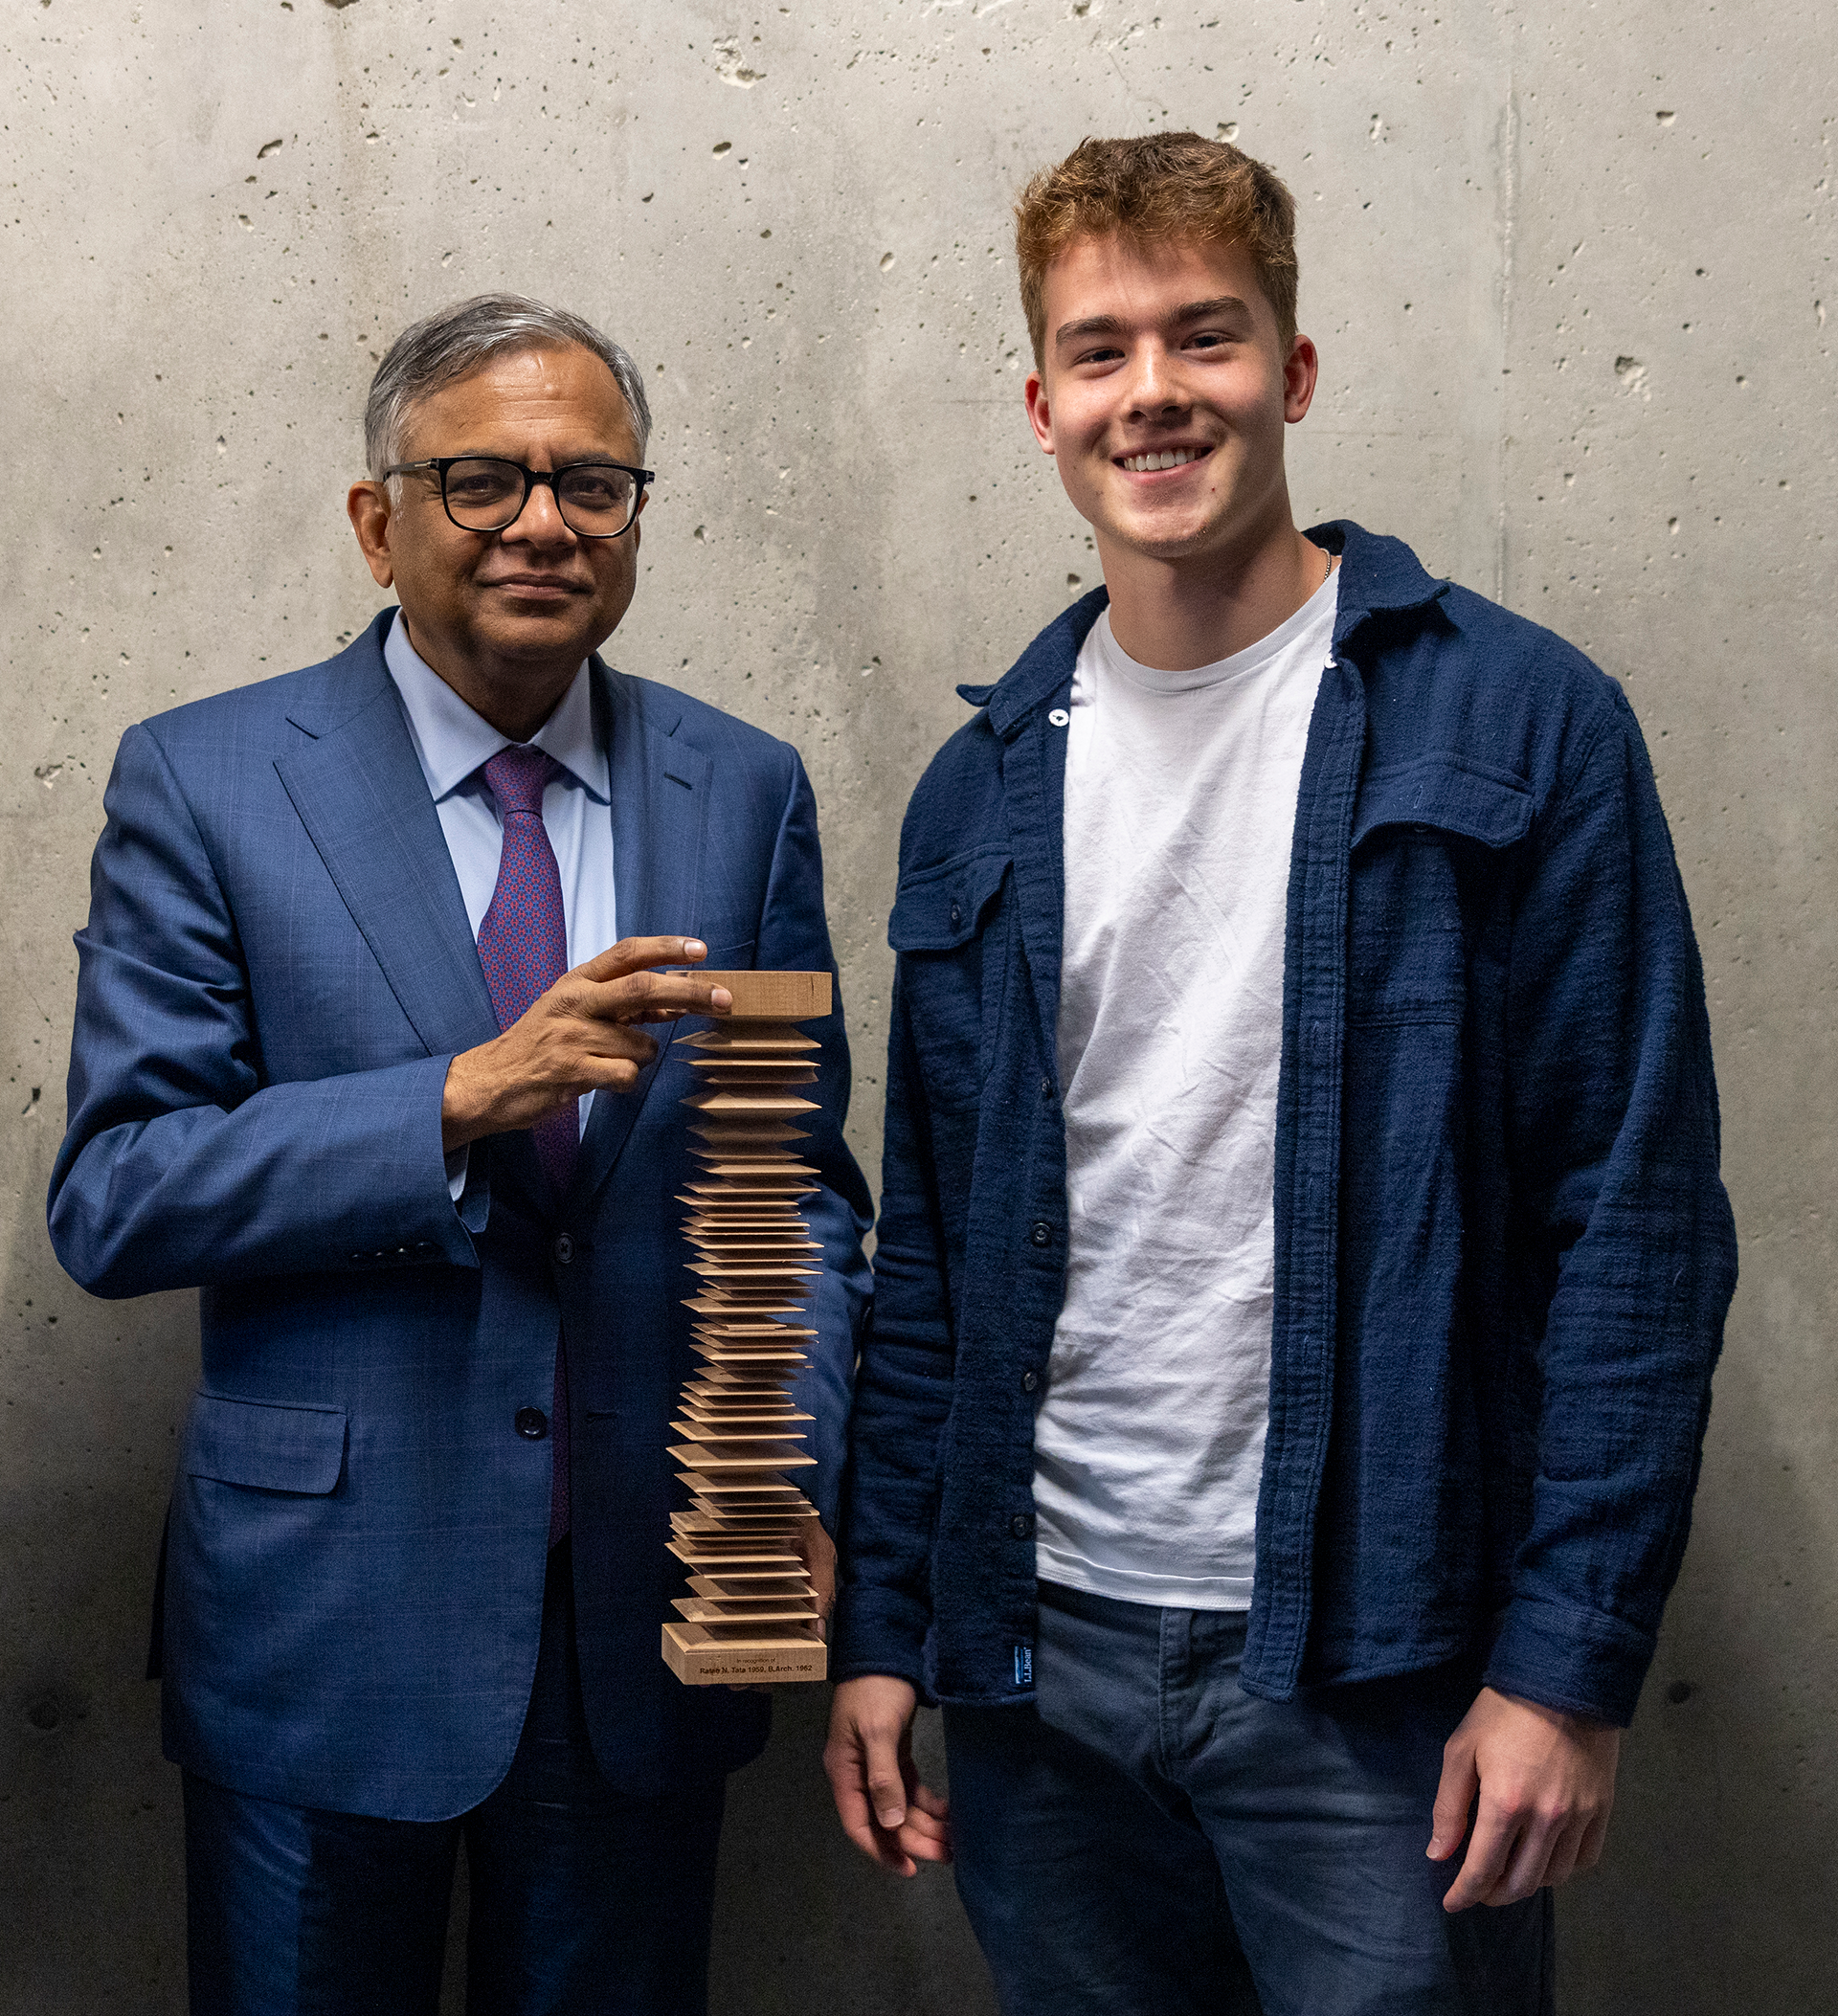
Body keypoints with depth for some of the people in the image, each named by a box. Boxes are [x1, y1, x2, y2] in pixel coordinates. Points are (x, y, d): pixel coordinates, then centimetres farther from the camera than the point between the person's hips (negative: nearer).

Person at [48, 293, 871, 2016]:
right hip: (326, 1615, -2)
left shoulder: (745, 793, 4)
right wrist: (464, 1097, -22)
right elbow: (111, 1198, -10)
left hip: (650, 1617, 3)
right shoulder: (201, 781, -4)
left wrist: (787, 1474, -10)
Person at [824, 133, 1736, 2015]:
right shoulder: (985, 785, 7)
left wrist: (1569, 1662, -13)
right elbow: (928, 1251, 10)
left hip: (1377, 1668, -4)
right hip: (1044, 1653, 4)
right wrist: (881, 1629, 7)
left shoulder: (1519, 724, -6)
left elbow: (1637, 1218, -8)